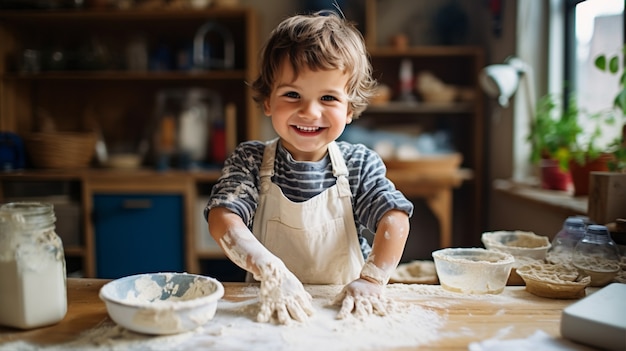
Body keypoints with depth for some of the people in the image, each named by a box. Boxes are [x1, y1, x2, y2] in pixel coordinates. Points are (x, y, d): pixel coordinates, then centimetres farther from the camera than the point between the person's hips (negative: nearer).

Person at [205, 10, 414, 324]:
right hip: (273, 312, 0)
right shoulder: (249, 161, -5)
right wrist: (272, 272, -33)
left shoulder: (360, 164, -2)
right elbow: (222, 219, -18)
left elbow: (395, 218, -10)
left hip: (344, 310, 1)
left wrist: (372, 280, -25)